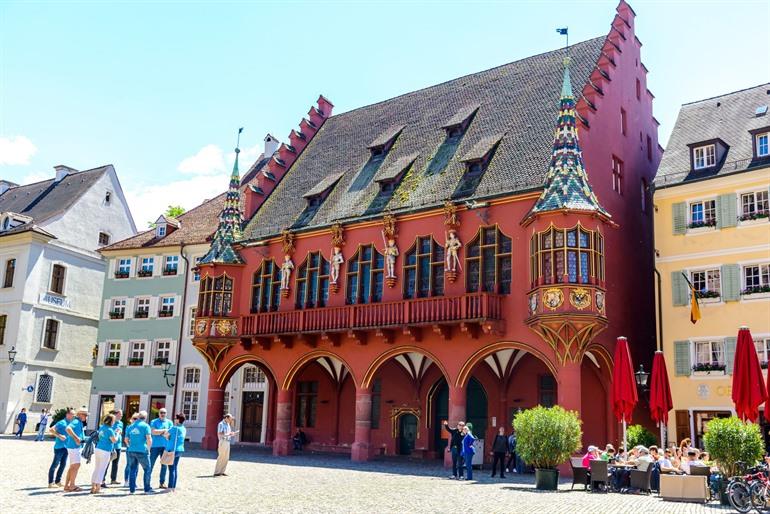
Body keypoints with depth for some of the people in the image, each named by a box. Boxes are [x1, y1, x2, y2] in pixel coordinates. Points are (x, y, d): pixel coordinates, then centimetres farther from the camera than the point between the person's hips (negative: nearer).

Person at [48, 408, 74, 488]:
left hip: (65, 447, 8)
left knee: (63, 464, 12)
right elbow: (51, 430, -18)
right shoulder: (62, 423, -14)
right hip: (59, 446, -8)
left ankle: (58, 481, 21)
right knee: (55, 464, 0)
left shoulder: (70, 423, 12)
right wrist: (60, 436, -25)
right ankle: (51, 482, 8)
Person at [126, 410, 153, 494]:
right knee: (147, 469, 6)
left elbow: (126, 439, 18)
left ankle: (132, 489, 11)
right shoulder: (145, 426, -5)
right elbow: (149, 439, -13)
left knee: (132, 470, 12)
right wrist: (148, 448, 1)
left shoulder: (130, 426, 13)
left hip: (131, 451, 5)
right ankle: (147, 489, 8)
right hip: (142, 451, -5)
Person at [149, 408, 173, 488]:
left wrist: (159, 432, -12)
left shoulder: (169, 422, 9)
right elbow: (153, 432, -14)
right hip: (155, 446, -2)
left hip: (165, 446, 2)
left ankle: (162, 482, 11)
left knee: (164, 465, 3)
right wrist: (164, 430, -10)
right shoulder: (154, 422, 1)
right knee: (151, 464, 0)